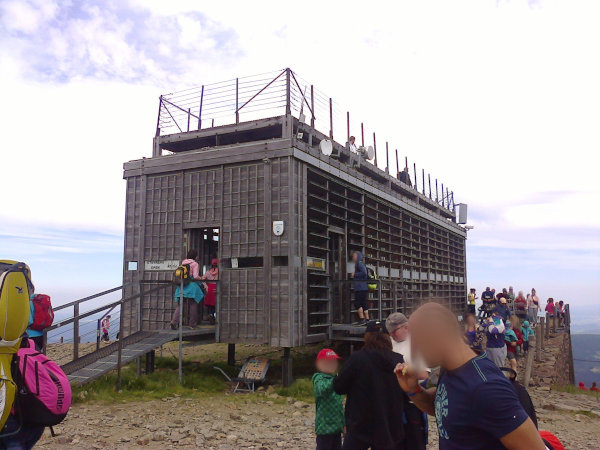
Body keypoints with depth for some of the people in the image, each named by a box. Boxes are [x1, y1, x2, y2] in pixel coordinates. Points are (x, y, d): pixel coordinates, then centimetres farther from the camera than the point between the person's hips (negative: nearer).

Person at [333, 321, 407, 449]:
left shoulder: (357, 358, -14)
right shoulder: (398, 360, -2)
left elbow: (338, 387, -8)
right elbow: (406, 396, 6)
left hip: (361, 426, -4)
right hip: (391, 427, 4)